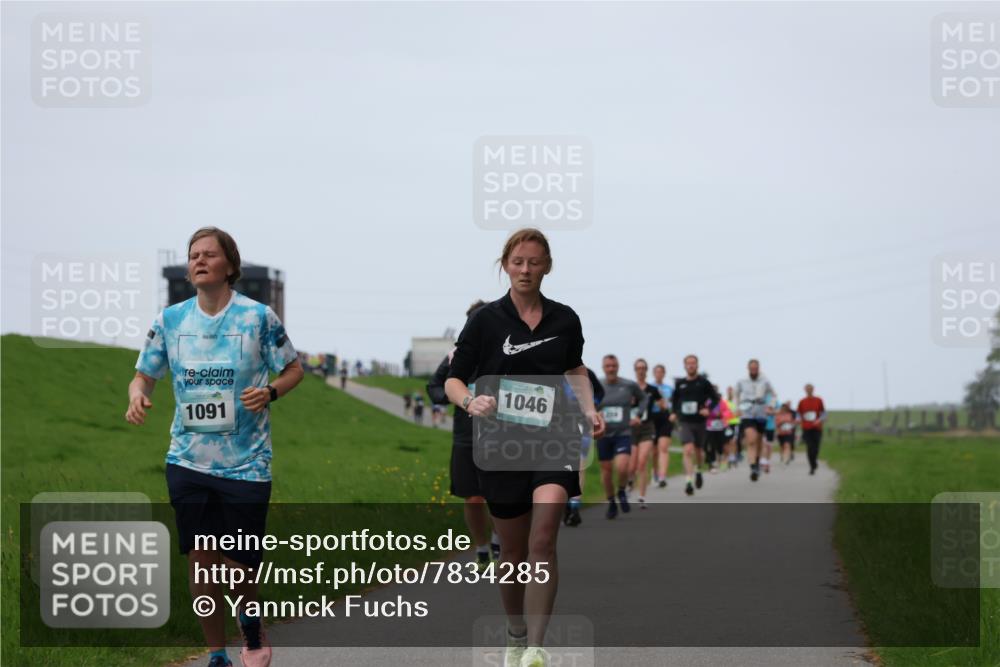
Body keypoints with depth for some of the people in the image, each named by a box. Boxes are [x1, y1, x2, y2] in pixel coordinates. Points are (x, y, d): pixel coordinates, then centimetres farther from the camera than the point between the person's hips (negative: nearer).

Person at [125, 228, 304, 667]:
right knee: (199, 561, 3)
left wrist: (269, 392, -17)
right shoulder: (170, 319, 3)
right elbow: (145, 374, 10)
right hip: (188, 461, 3)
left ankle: (251, 623, 32)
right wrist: (137, 395, -14)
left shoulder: (258, 317, -5)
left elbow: (293, 370, 4)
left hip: (245, 463, -3)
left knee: (238, 564, 0)